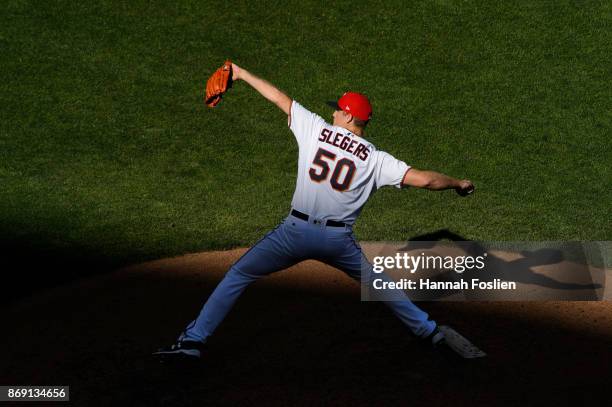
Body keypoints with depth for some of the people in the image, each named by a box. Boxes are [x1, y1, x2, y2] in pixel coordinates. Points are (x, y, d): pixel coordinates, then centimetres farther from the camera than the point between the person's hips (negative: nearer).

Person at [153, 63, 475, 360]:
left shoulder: (317, 129, 2)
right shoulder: (375, 158, 2)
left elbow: (280, 98, 11)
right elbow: (423, 179, -4)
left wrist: (243, 75, 24)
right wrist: (458, 184, 15)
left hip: (297, 231, -2)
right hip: (338, 240, 2)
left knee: (237, 276, 9)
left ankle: (193, 340, 1)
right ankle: (429, 332, 30)